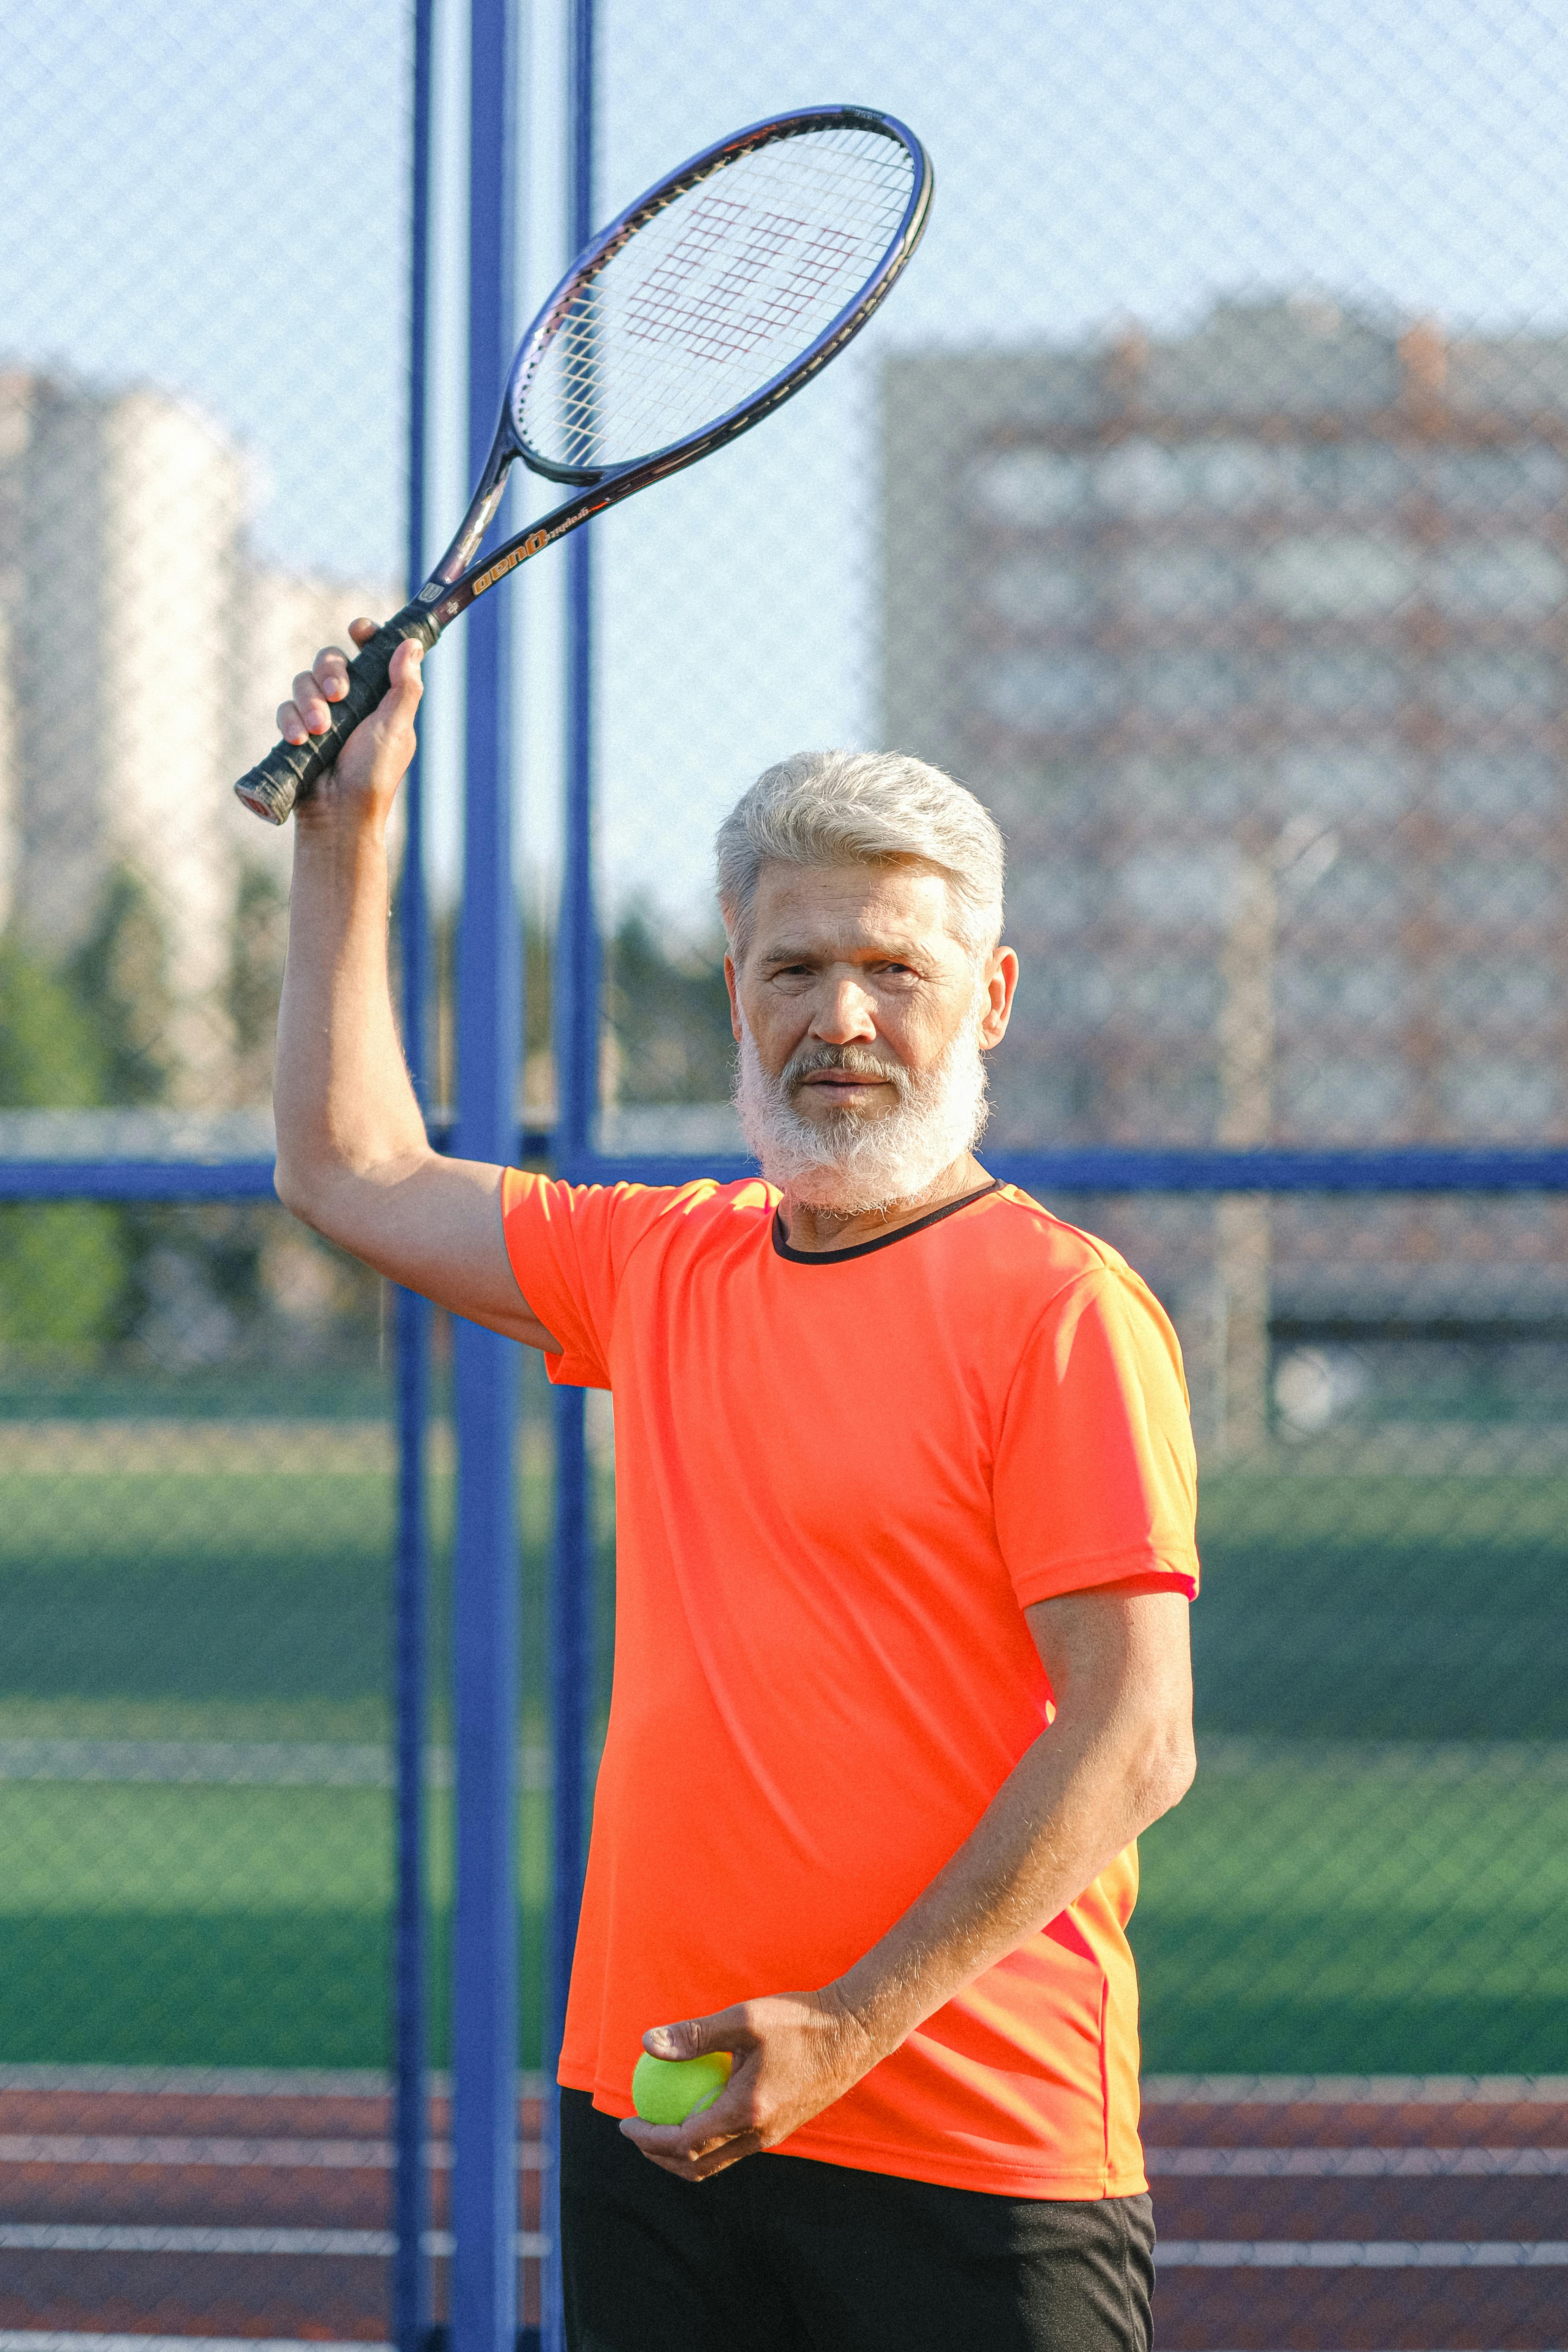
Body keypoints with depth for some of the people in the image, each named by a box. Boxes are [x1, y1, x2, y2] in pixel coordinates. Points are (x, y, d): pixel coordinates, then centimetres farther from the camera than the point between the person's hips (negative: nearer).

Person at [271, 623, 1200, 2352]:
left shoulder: (1063, 1308, -8)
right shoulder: (664, 1270, 13)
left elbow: (1136, 1739, -14)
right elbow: (354, 1174, 28)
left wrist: (853, 2030, -19)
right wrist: (348, 832, 24)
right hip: (654, 2129, 6)